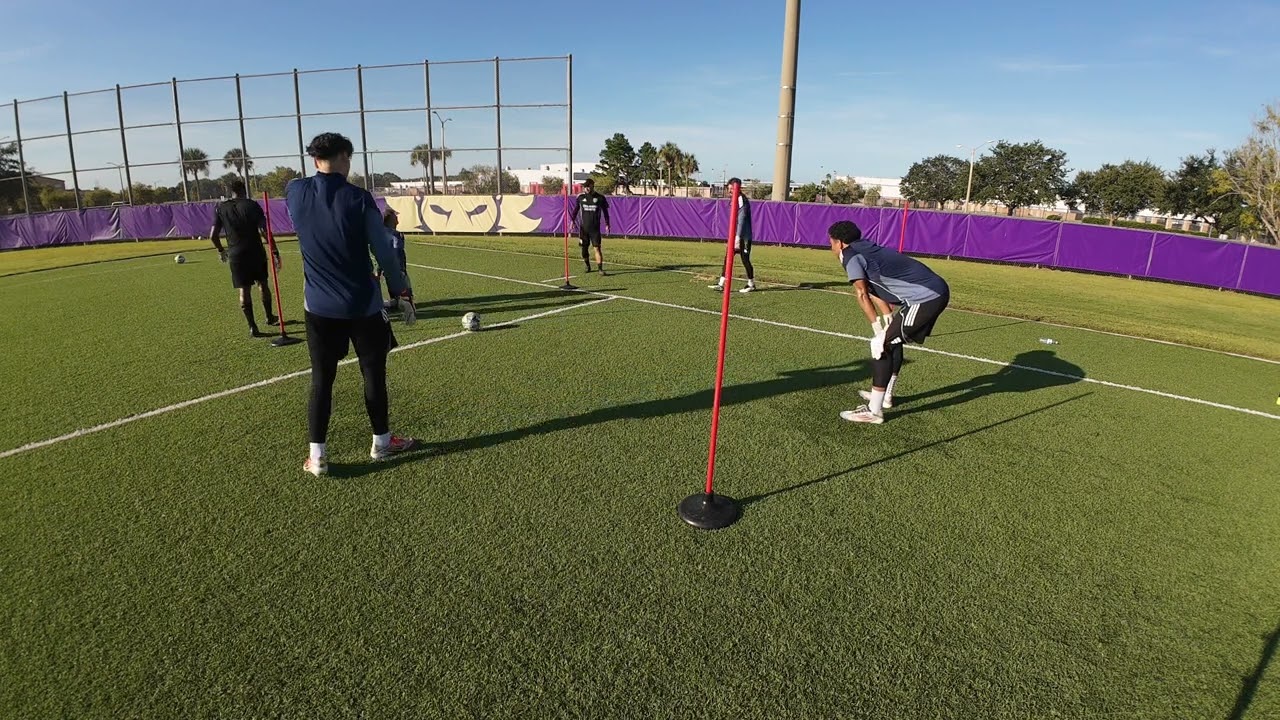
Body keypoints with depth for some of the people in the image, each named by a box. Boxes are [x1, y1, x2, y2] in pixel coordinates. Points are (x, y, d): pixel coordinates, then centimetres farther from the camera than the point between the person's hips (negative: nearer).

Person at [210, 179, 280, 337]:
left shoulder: (221, 208, 5)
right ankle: (269, 317, 28)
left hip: (235, 254, 1)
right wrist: (274, 251, -10)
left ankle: (252, 327, -2)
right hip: (255, 251, -1)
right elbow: (265, 230, -12)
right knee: (263, 284, 16)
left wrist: (220, 251, 21)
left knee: (244, 290, 2)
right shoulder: (251, 205, -3)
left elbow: (213, 235, 4)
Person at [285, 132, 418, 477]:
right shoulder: (359, 198, -14)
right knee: (374, 374, 12)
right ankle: (381, 442, 27)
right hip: (363, 305, -3)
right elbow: (385, 253, -10)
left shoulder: (295, 192, -4)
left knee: (321, 380, 9)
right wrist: (403, 293, -1)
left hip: (319, 306, 3)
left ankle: (316, 456, 12)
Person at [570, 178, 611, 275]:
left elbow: (605, 211, 7)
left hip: (595, 228, -2)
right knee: (584, 248, 8)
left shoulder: (600, 198, 0)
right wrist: (572, 220, 2)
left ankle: (600, 269, -11)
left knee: (597, 247, -11)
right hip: (583, 227, 2)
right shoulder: (580, 197, 4)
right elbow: (575, 209, 13)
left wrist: (607, 224, 1)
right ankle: (588, 266, 28)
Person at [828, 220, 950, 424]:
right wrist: (889, 326, 10)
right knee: (893, 340, 24)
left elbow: (863, 295, -12)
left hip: (926, 298, -10)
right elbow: (876, 293, 16)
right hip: (938, 292, 10)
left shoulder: (850, 255, -6)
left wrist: (879, 331, -11)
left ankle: (874, 411, -5)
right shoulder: (868, 250, 22)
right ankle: (884, 394, 37)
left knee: (882, 345, -6)